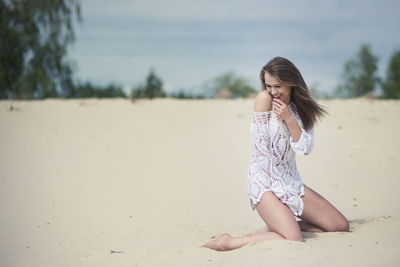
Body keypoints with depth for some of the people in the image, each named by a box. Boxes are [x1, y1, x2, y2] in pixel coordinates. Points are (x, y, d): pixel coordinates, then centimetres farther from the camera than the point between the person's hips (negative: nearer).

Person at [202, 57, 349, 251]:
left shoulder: (301, 105, 8)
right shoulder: (265, 99, -9)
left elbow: (305, 149, -2)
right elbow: (260, 149, -13)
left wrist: (289, 118, -15)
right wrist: (281, 187, -15)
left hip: (291, 178, 7)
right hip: (264, 178, -7)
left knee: (341, 226, 3)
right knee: (294, 240, -26)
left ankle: (280, 224, 11)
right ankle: (227, 242, -15)